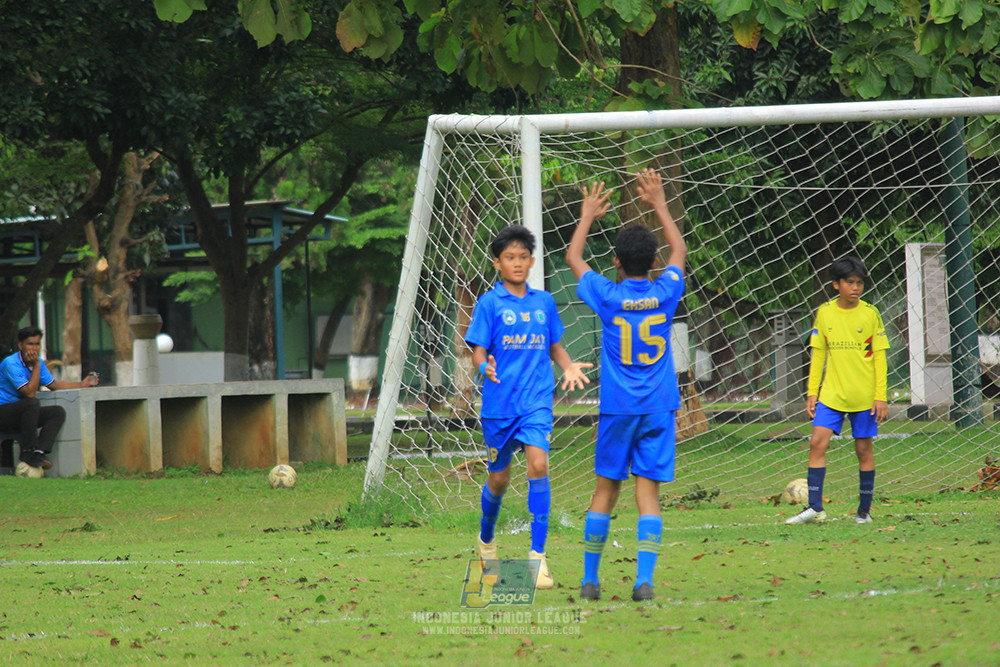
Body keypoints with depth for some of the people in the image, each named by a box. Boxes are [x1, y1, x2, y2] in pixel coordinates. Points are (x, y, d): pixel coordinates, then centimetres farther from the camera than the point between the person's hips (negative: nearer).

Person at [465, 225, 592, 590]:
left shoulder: (544, 301, 8)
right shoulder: (489, 303, -1)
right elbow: (478, 350, -4)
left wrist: (569, 366, -2)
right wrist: (485, 367, -27)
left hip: (537, 402, 1)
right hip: (499, 403, -1)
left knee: (538, 464, -19)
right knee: (499, 478, 9)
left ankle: (538, 555, -16)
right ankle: (486, 539, 39)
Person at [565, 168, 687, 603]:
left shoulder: (607, 296, -4)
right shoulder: (665, 293, -1)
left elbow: (573, 257, 13)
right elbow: (679, 250, 20)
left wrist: (588, 217, 27)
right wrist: (659, 204, 27)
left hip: (617, 408, 0)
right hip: (659, 407, 1)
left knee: (606, 489, 8)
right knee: (648, 491, -4)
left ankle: (590, 579, 12)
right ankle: (644, 580, -14)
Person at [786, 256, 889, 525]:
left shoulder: (870, 313, -2)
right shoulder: (824, 313, 4)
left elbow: (879, 356, 0)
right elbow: (818, 354, 11)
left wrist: (880, 396, -5)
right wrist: (812, 392, 6)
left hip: (864, 396, -2)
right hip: (831, 393, 2)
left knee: (864, 448, 3)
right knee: (817, 442, -11)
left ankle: (864, 510, 14)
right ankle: (814, 508, -9)